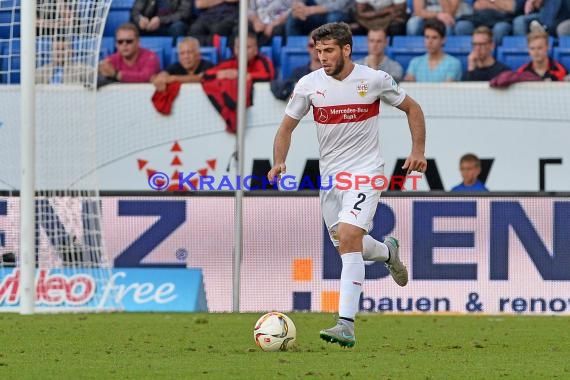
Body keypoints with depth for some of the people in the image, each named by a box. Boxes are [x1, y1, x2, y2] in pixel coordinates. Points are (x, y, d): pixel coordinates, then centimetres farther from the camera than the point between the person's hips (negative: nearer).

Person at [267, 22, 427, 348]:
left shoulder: (374, 80, -8)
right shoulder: (309, 85, -3)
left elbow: (412, 108, 7)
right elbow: (287, 127, 6)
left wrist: (419, 151, -4)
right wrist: (279, 162, -11)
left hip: (366, 172, -5)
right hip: (330, 174, 5)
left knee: (348, 237, -23)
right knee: (346, 244, 12)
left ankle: (347, 326, -26)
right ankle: (388, 252, 50)